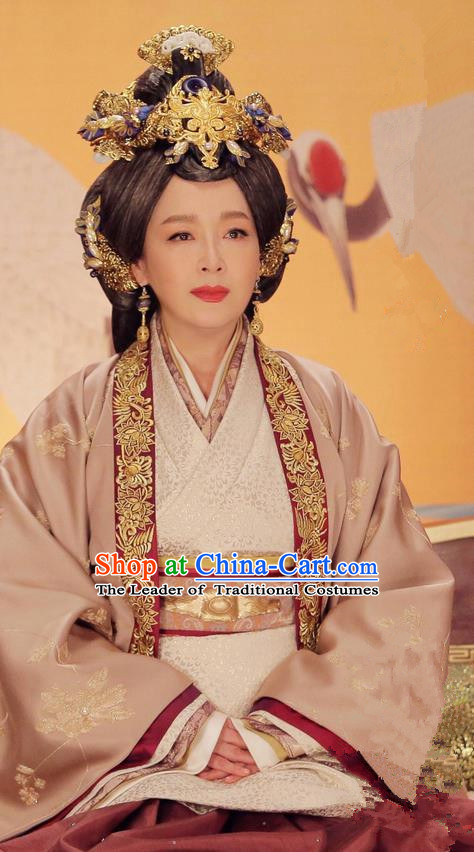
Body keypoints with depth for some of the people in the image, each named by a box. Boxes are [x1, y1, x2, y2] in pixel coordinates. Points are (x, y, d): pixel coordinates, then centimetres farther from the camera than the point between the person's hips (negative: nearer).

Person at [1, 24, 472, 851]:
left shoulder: (327, 410, 6)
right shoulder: (73, 425, 2)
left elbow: (402, 599, 2)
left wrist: (282, 723, -9)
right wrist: (184, 724, -11)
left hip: (311, 754, 2)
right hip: (132, 766, -1)